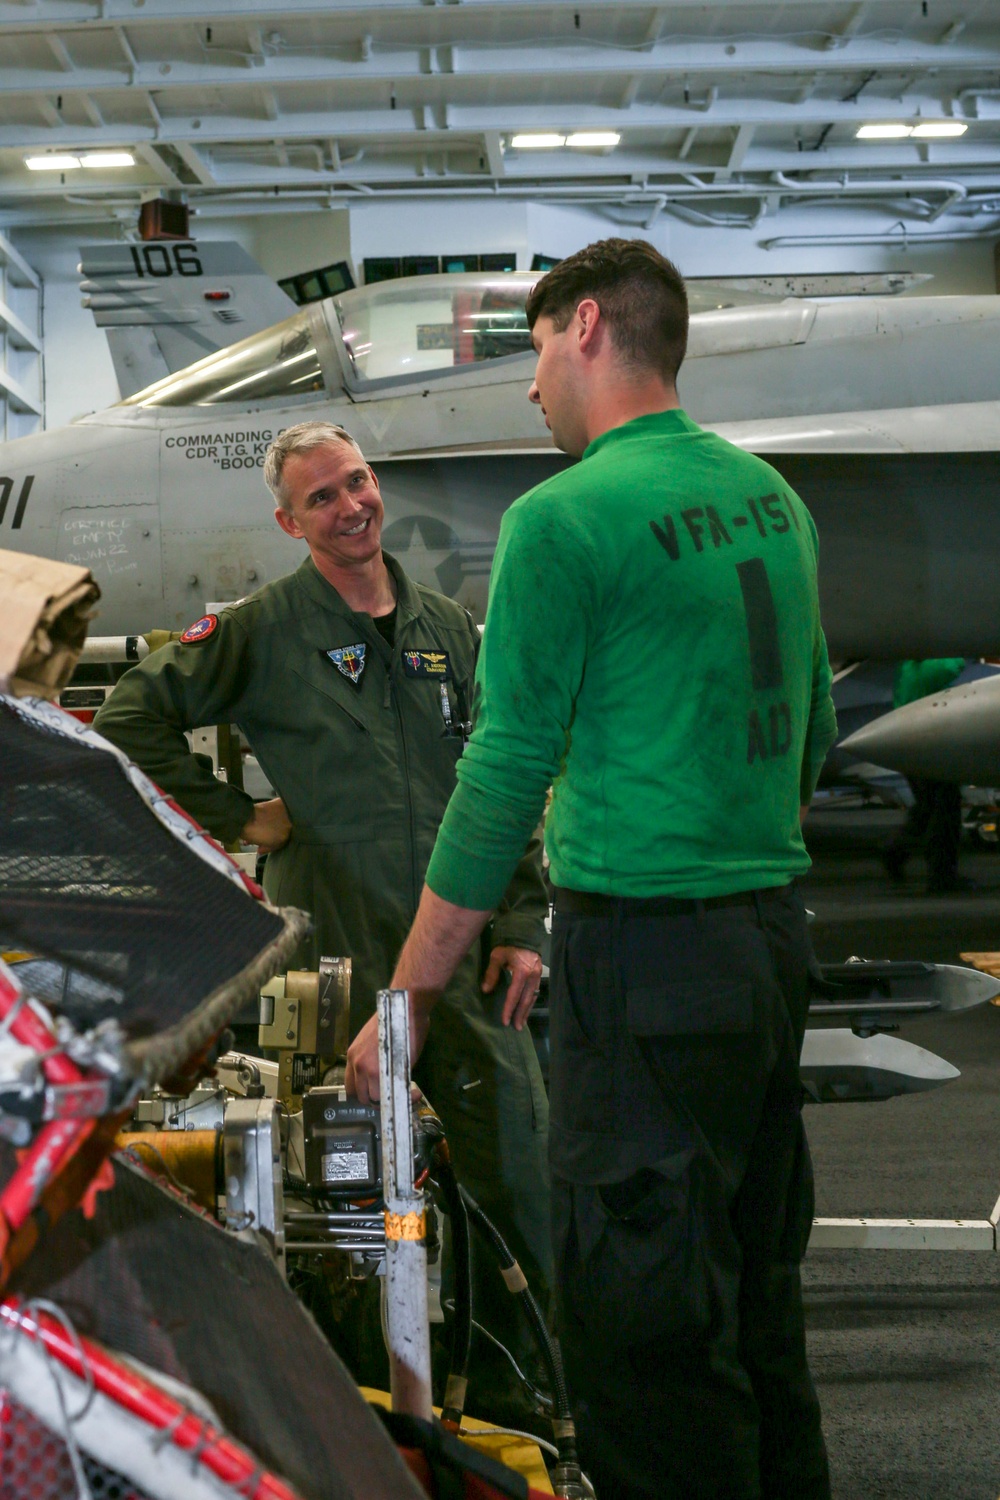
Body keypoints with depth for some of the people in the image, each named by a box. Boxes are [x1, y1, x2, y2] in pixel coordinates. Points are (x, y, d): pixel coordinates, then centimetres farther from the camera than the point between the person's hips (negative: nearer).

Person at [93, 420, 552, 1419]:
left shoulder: (449, 631, 13)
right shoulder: (262, 631, 0)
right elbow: (130, 723, -1)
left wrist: (520, 924, 7)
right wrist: (234, 817, -3)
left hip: (463, 954, 4)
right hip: (338, 960, -4)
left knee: (516, 1169, 4)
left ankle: (511, 1381, 19)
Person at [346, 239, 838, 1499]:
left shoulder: (565, 519, -11)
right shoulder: (773, 499, 12)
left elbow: (505, 775, -13)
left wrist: (410, 997, -8)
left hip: (644, 958, -8)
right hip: (774, 939, 8)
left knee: (641, 1316, -2)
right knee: (753, 1288, 18)